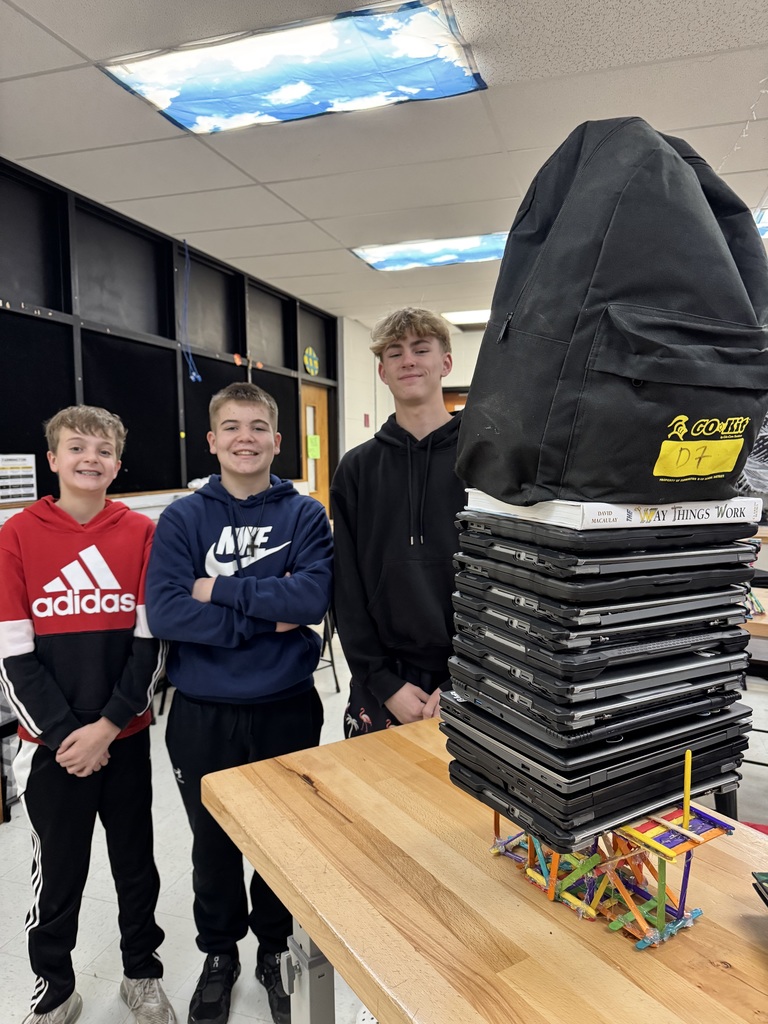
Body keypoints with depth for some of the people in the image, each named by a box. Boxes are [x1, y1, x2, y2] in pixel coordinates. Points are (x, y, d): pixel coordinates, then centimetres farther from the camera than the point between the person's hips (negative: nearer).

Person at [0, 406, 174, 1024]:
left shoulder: (143, 534, -5)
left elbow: (151, 641, -5)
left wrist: (107, 726, -12)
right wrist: (63, 734, -13)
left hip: (126, 737, 1)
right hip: (53, 742, -1)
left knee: (137, 863, 17)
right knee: (58, 873, 16)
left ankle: (142, 974, 41)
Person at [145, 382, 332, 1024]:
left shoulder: (306, 515, -3)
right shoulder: (182, 519, -3)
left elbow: (313, 596, -20)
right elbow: (165, 612, -16)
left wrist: (219, 590, -19)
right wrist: (267, 616, -19)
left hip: (287, 708, 0)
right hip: (203, 713, 1)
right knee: (213, 843, 19)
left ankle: (274, 947, 44)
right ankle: (219, 953, 45)